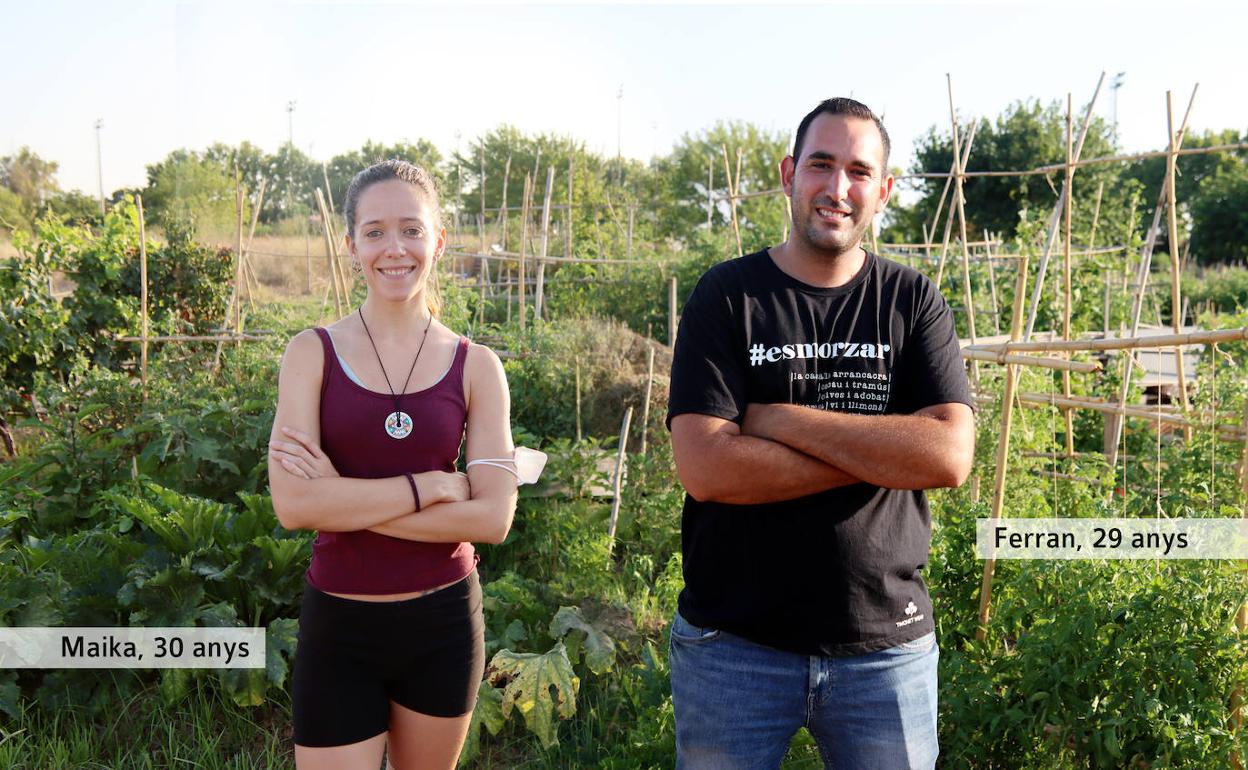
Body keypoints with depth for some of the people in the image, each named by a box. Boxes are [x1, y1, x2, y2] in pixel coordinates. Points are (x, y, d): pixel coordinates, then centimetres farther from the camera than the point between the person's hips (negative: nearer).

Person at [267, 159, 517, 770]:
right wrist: (430, 485, -17)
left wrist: (348, 498, -16)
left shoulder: (475, 366, -2)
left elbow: (493, 518, -11)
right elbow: (293, 504, -16)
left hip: (442, 624, 2)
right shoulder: (313, 353, -5)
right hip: (340, 626, -1)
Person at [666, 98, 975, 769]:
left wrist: (780, 419, -17)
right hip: (734, 646, -1)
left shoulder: (912, 302, 1)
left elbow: (950, 455, -13)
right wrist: (882, 450, -14)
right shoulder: (726, 296, -4)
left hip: (887, 646, 1)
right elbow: (704, 468, -16)